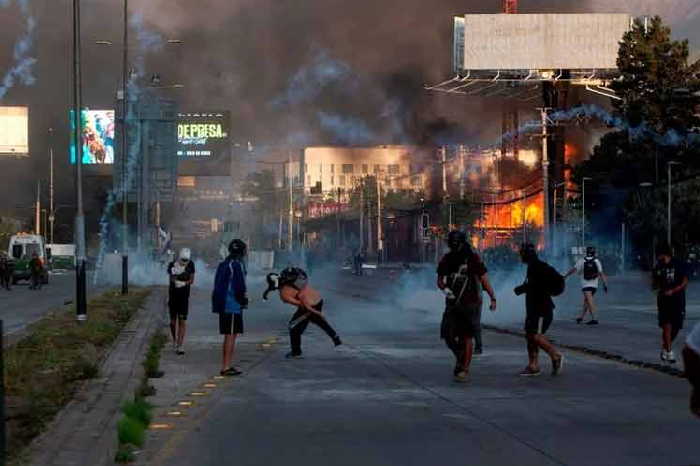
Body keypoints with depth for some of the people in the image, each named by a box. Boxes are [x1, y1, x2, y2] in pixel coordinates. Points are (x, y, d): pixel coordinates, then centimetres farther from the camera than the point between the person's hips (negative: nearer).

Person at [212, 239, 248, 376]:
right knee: (231, 335, -7)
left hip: (224, 306, 9)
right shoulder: (237, 265, -14)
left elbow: (218, 286, 20)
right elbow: (239, 286, -17)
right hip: (233, 306, -9)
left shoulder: (223, 264, 16)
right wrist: (244, 300, -3)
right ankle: (227, 367, -8)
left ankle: (225, 366, 18)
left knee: (228, 336, 15)